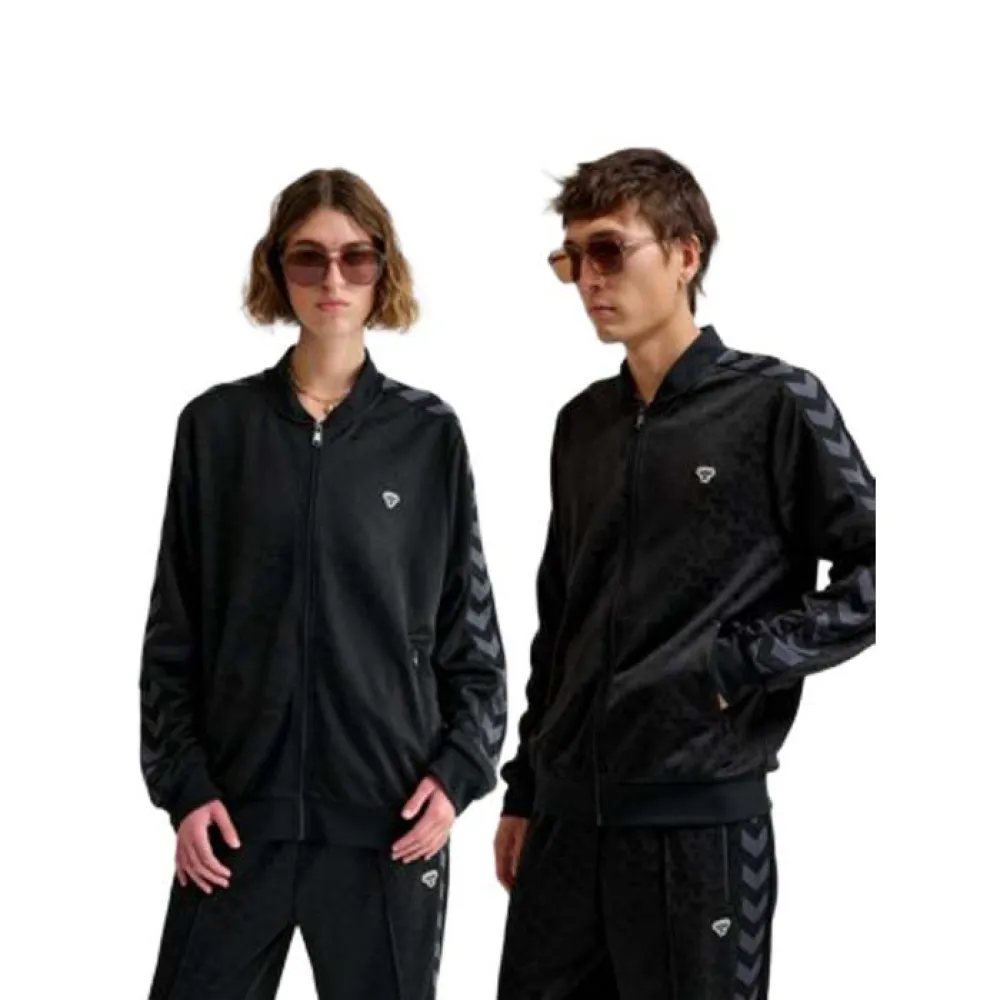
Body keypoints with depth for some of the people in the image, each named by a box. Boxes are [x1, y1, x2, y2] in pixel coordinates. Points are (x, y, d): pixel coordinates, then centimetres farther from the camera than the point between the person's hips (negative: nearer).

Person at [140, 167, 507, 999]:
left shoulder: (428, 433, 4)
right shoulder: (217, 426, 5)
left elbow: (470, 624, 8)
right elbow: (175, 630, 7)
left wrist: (460, 768, -4)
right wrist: (183, 785, -2)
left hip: (387, 815, 0)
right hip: (240, 809, 0)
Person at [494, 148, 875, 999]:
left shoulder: (775, 404, -3)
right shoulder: (583, 424, 14)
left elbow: (874, 575, -7)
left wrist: (739, 663, -13)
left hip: (698, 816, -5)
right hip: (568, 809, 6)